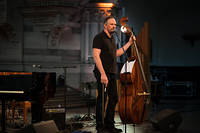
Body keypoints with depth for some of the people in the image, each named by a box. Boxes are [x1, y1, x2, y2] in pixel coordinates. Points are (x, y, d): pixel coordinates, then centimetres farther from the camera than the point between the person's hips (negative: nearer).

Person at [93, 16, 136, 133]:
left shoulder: (112, 39, 19)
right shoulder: (99, 38, -8)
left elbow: (116, 54, 29)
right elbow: (96, 56, -17)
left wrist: (129, 43, 26)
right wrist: (103, 74, -24)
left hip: (112, 73, 9)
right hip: (103, 73, -9)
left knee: (114, 99, 11)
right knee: (102, 99, -4)